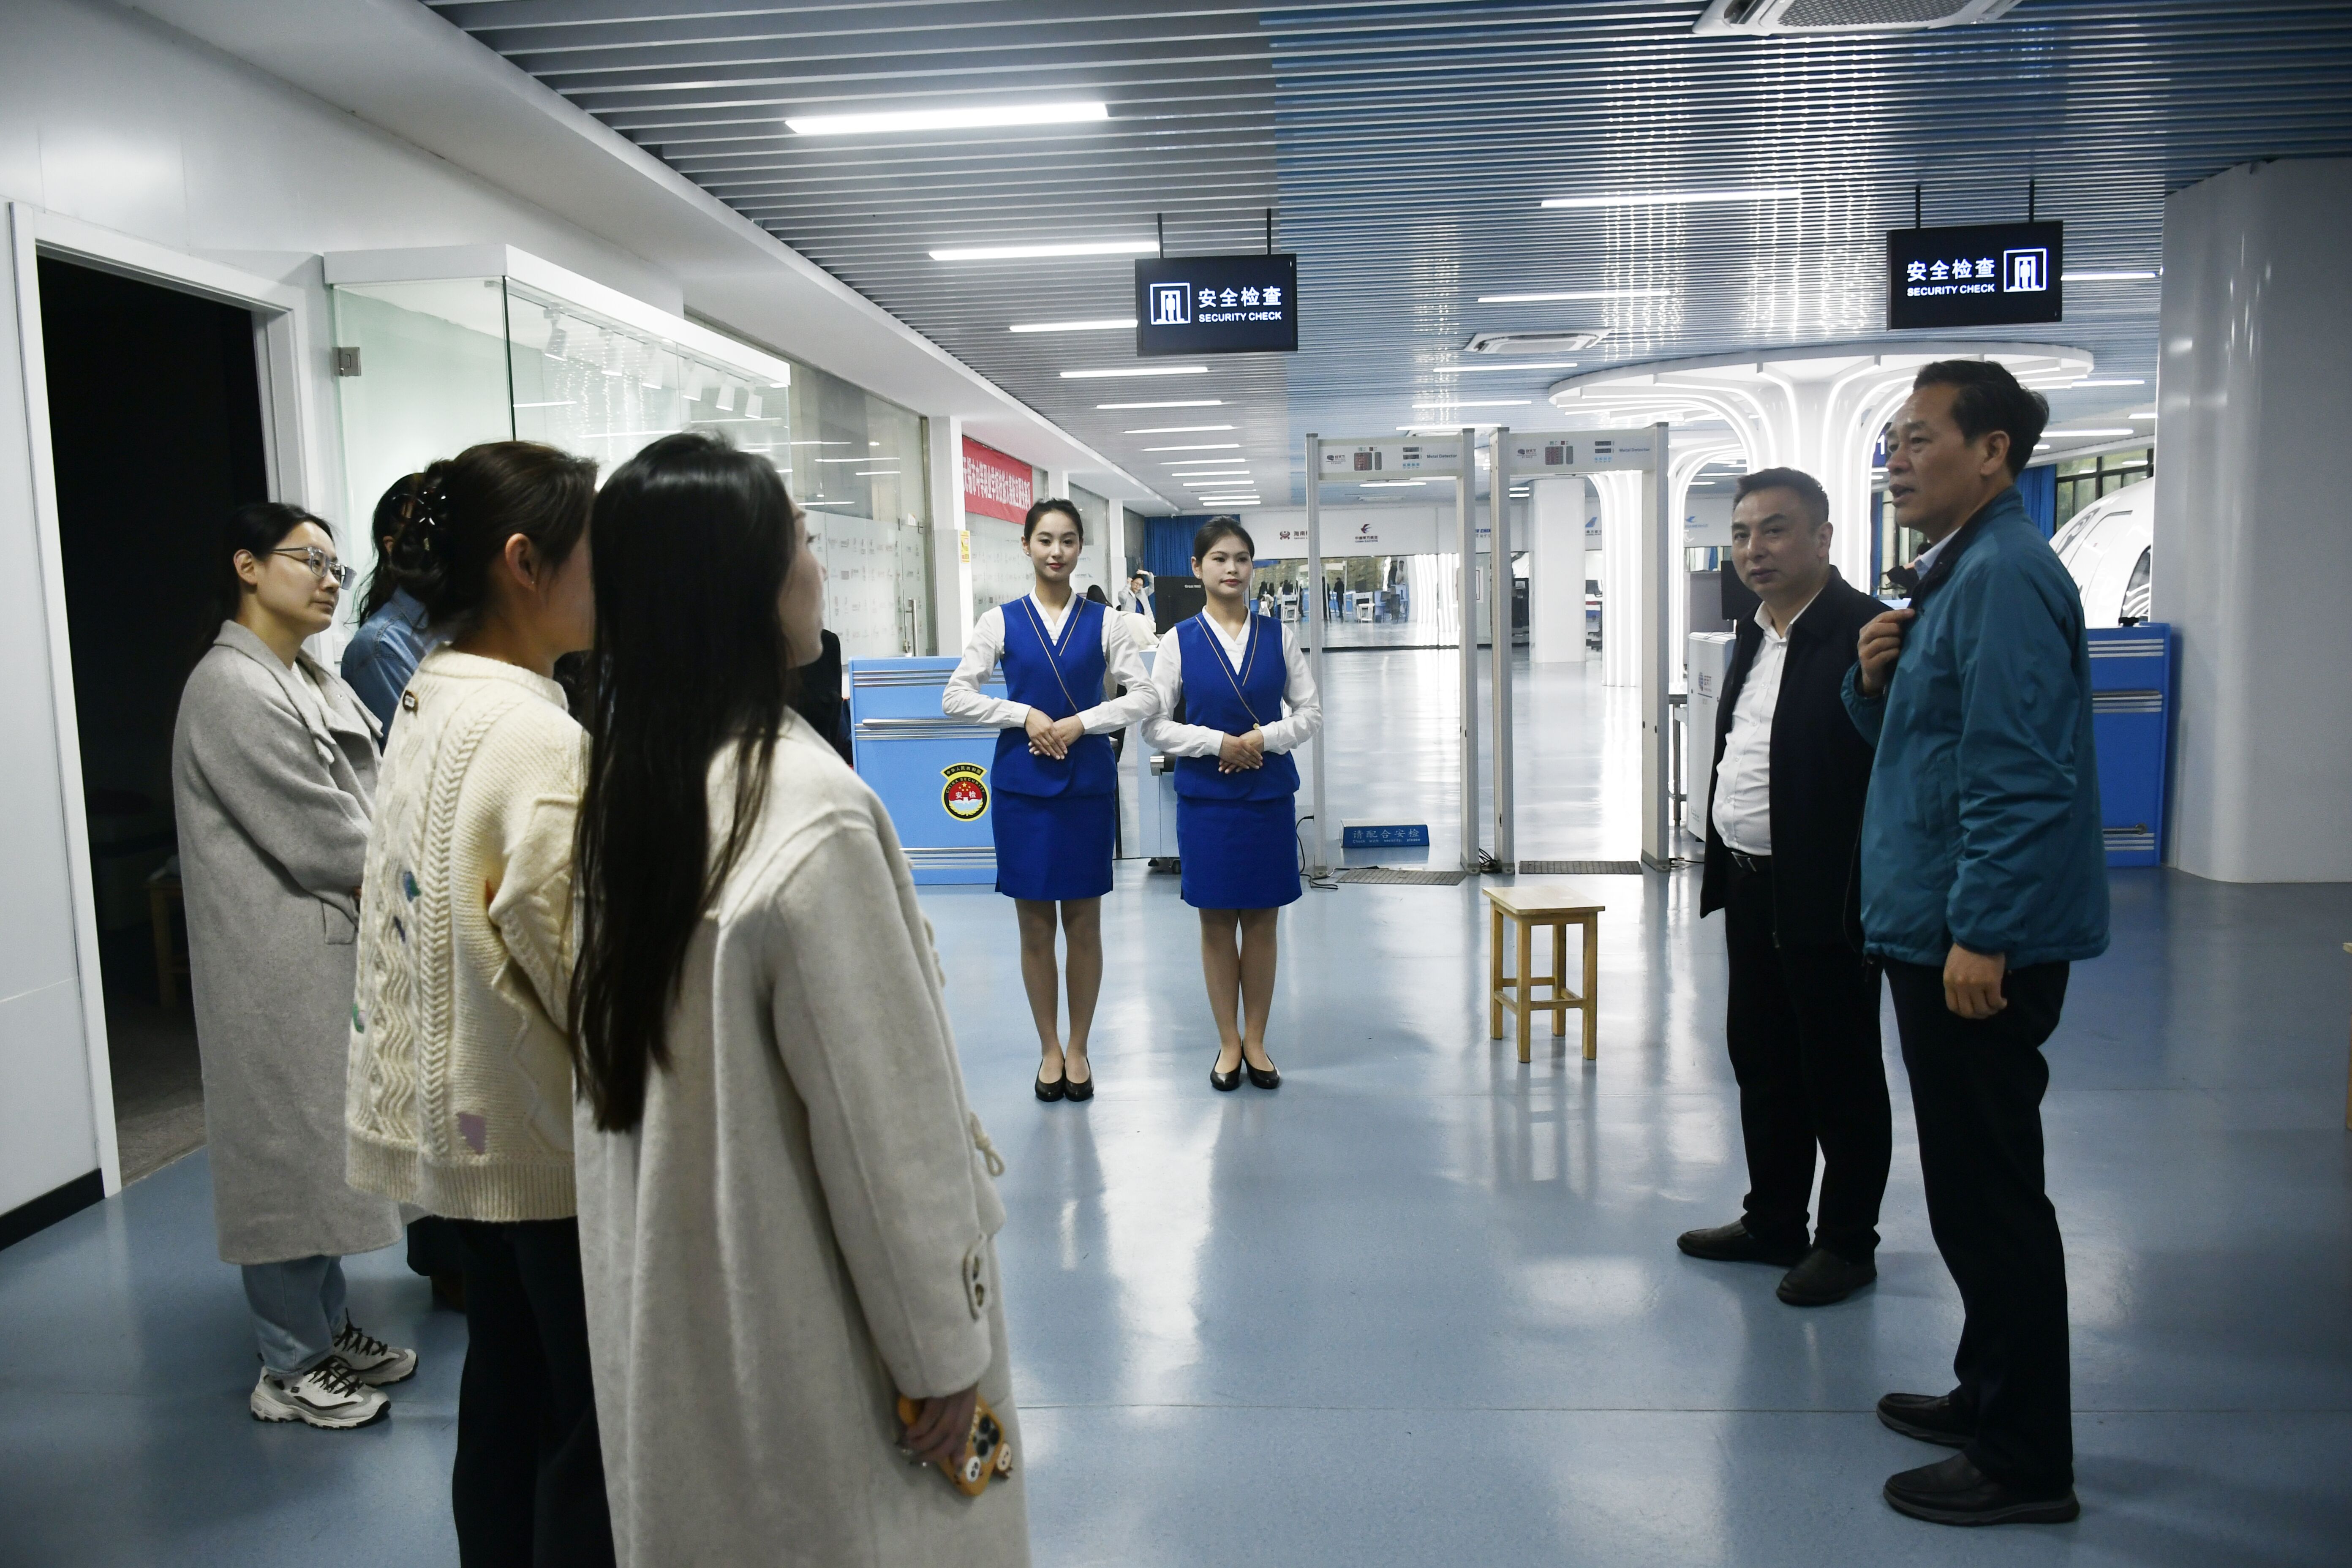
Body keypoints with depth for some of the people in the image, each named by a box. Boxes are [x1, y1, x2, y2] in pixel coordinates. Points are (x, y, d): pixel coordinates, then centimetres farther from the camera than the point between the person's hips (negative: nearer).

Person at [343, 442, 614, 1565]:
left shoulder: (428, 703, 6)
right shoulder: (537, 737, -23)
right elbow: (588, 975, -23)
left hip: (466, 1123, 9)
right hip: (553, 1139, -9)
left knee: (504, 1397, 21)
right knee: (595, 1429, 6)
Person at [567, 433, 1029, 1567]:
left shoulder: (622, 774, -3)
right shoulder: (809, 808, -27)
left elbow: (633, 1057, 6)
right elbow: (881, 1122, -22)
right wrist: (943, 1348, -10)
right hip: (811, 1327, -7)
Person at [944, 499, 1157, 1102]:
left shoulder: (1105, 621, 3)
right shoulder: (1001, 621, 3)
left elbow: (1145, 697, -2)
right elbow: (956, 698, -1)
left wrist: (1079, 723, -12)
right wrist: (1027, 716, -11)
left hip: (1089, 781, 0)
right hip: (1022, 782, 0)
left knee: (1084, 924, 6)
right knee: (1034, 926, 7)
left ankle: (1078, 1048, 22)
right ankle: (1049, 1048, 22)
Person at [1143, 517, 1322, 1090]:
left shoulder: (1277, 636, 3)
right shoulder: (1180, 640, -2)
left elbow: (1310, 712, 5)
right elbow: (1154, 725, -3)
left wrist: (1266, 738, -11)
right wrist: (1219, 743, -14)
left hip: (1270, 792, 1)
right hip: (1206, 795, -1)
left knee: (1261, 920, 7)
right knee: (1217, 921, 6)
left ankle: (1256, 1042, 21)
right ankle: (1229, 1043, 20)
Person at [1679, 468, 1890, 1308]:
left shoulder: (1865, 631, -16)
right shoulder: (1756, 633, 12)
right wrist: (1723, 870, 15)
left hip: (1828, 898, -9)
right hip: (1752, 889, 9)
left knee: (1841, 1075, 7)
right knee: (1762, 1065, 18)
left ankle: (1848, 1241, 23)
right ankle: (1772, 1223, 33)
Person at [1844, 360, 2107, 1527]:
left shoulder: (2004, 575, -16)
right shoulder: (1951, 571, 15)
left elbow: (2019, 771, -23)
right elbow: (1907, 735, 22)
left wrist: (1981, 935, -23)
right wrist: (1874, 677, 2)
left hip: (1981, 943, -10)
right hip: (1936, 929, 10)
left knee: (1989, 1194, 0)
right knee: (1971, 1189, 19)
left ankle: (2026, 1462, 13)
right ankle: (1992, 1396, 34)